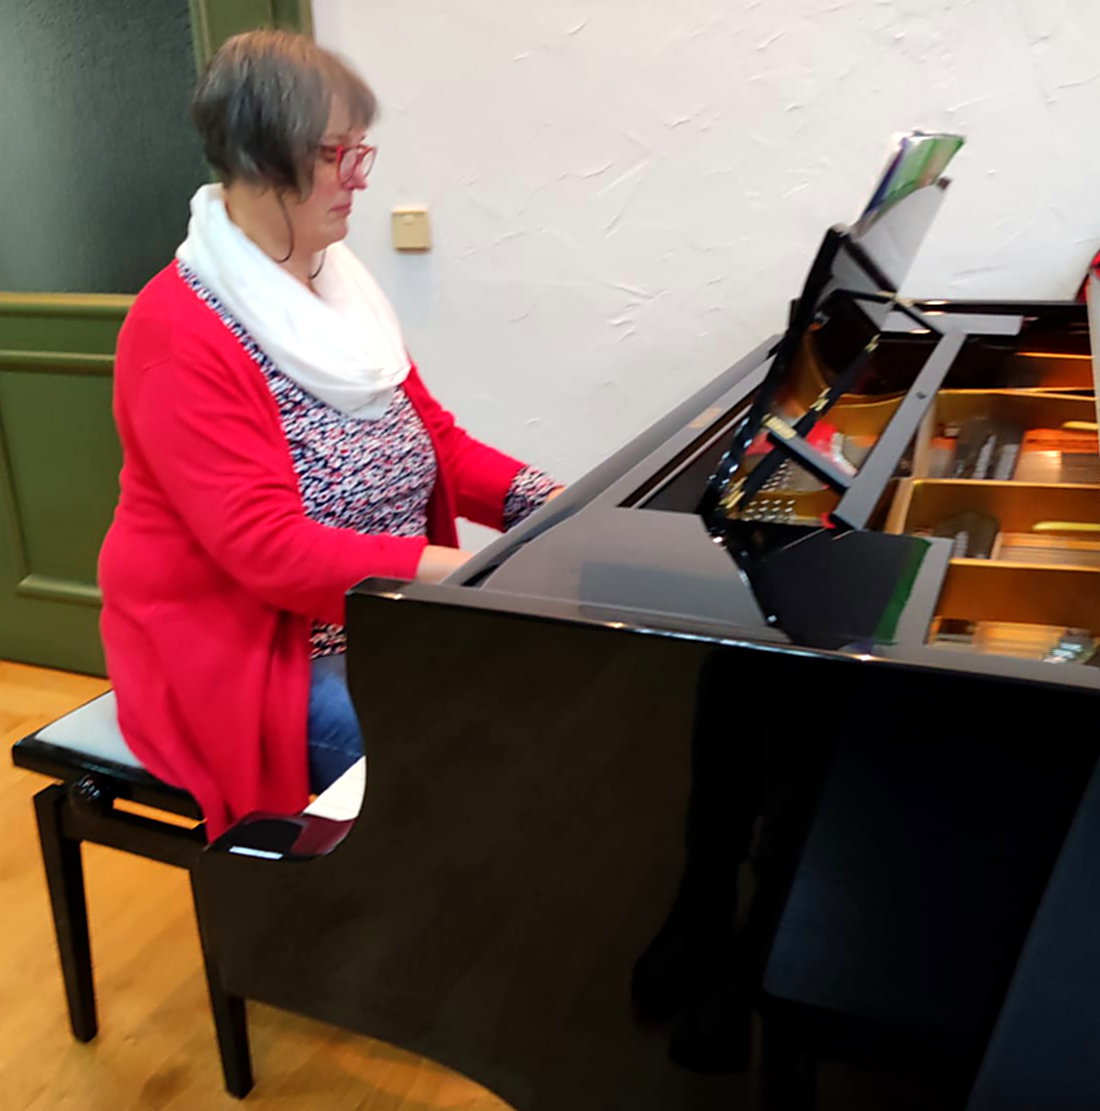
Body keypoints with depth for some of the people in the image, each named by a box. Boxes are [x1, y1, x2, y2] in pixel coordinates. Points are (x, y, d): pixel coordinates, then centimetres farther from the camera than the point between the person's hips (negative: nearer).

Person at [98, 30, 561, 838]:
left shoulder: (339, 287, 8)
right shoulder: (179, 335, -19)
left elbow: (434, 438, 9)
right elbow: (268, 548, -26)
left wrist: (548, 504, -8)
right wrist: (467, 571, -32)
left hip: (386, 620, 8)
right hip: (241, 647, -7)